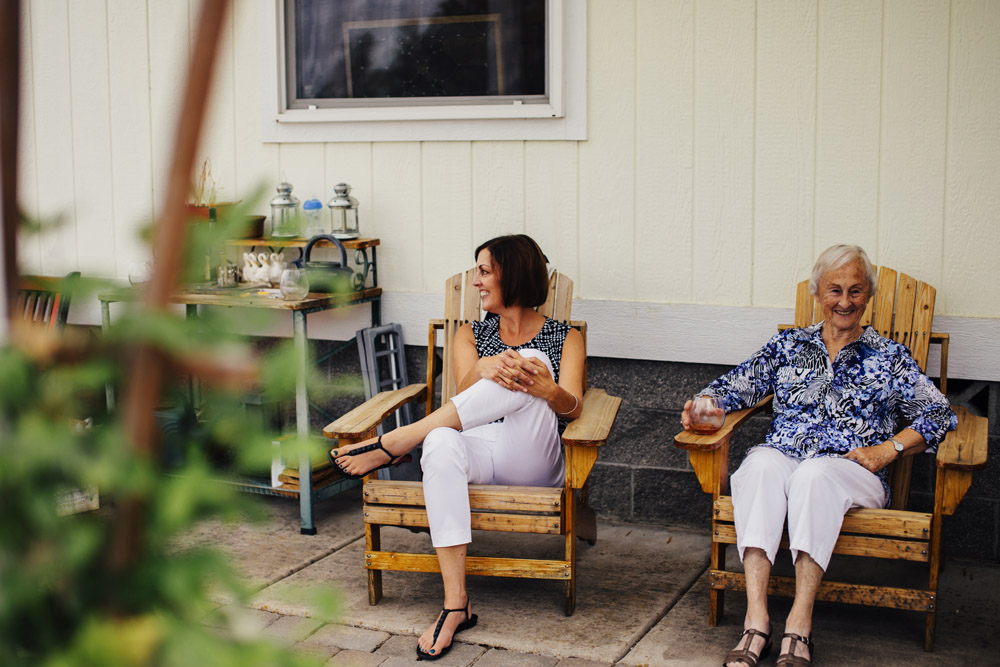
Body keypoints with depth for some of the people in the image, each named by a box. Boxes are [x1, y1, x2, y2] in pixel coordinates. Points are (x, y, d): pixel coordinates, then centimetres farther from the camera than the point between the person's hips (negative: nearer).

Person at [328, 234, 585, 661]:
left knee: (532, 362, -28)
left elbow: (572, 407, -3)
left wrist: (548, 390, -28)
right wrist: (482, 369, -22)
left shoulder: (564, 337, 14)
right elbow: (463, 396, 2)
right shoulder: (471, 334, 21)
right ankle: (455, 604, -41)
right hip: (475, 453, 2)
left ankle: (394, 442, -27)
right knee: (441, 441, -37)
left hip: (531, 462, -1)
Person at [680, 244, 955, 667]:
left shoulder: (888, 358, 16)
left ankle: (799, 624, -42)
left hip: (853, 472, -1)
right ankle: (755, 619, -42)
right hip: (783, 457, 2)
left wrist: (887, 450, -5)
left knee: (815, 474, -38)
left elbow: (938, 415, 9)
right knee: (761, 464, -35)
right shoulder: (788, 346, 21)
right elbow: (737, 386, 18)